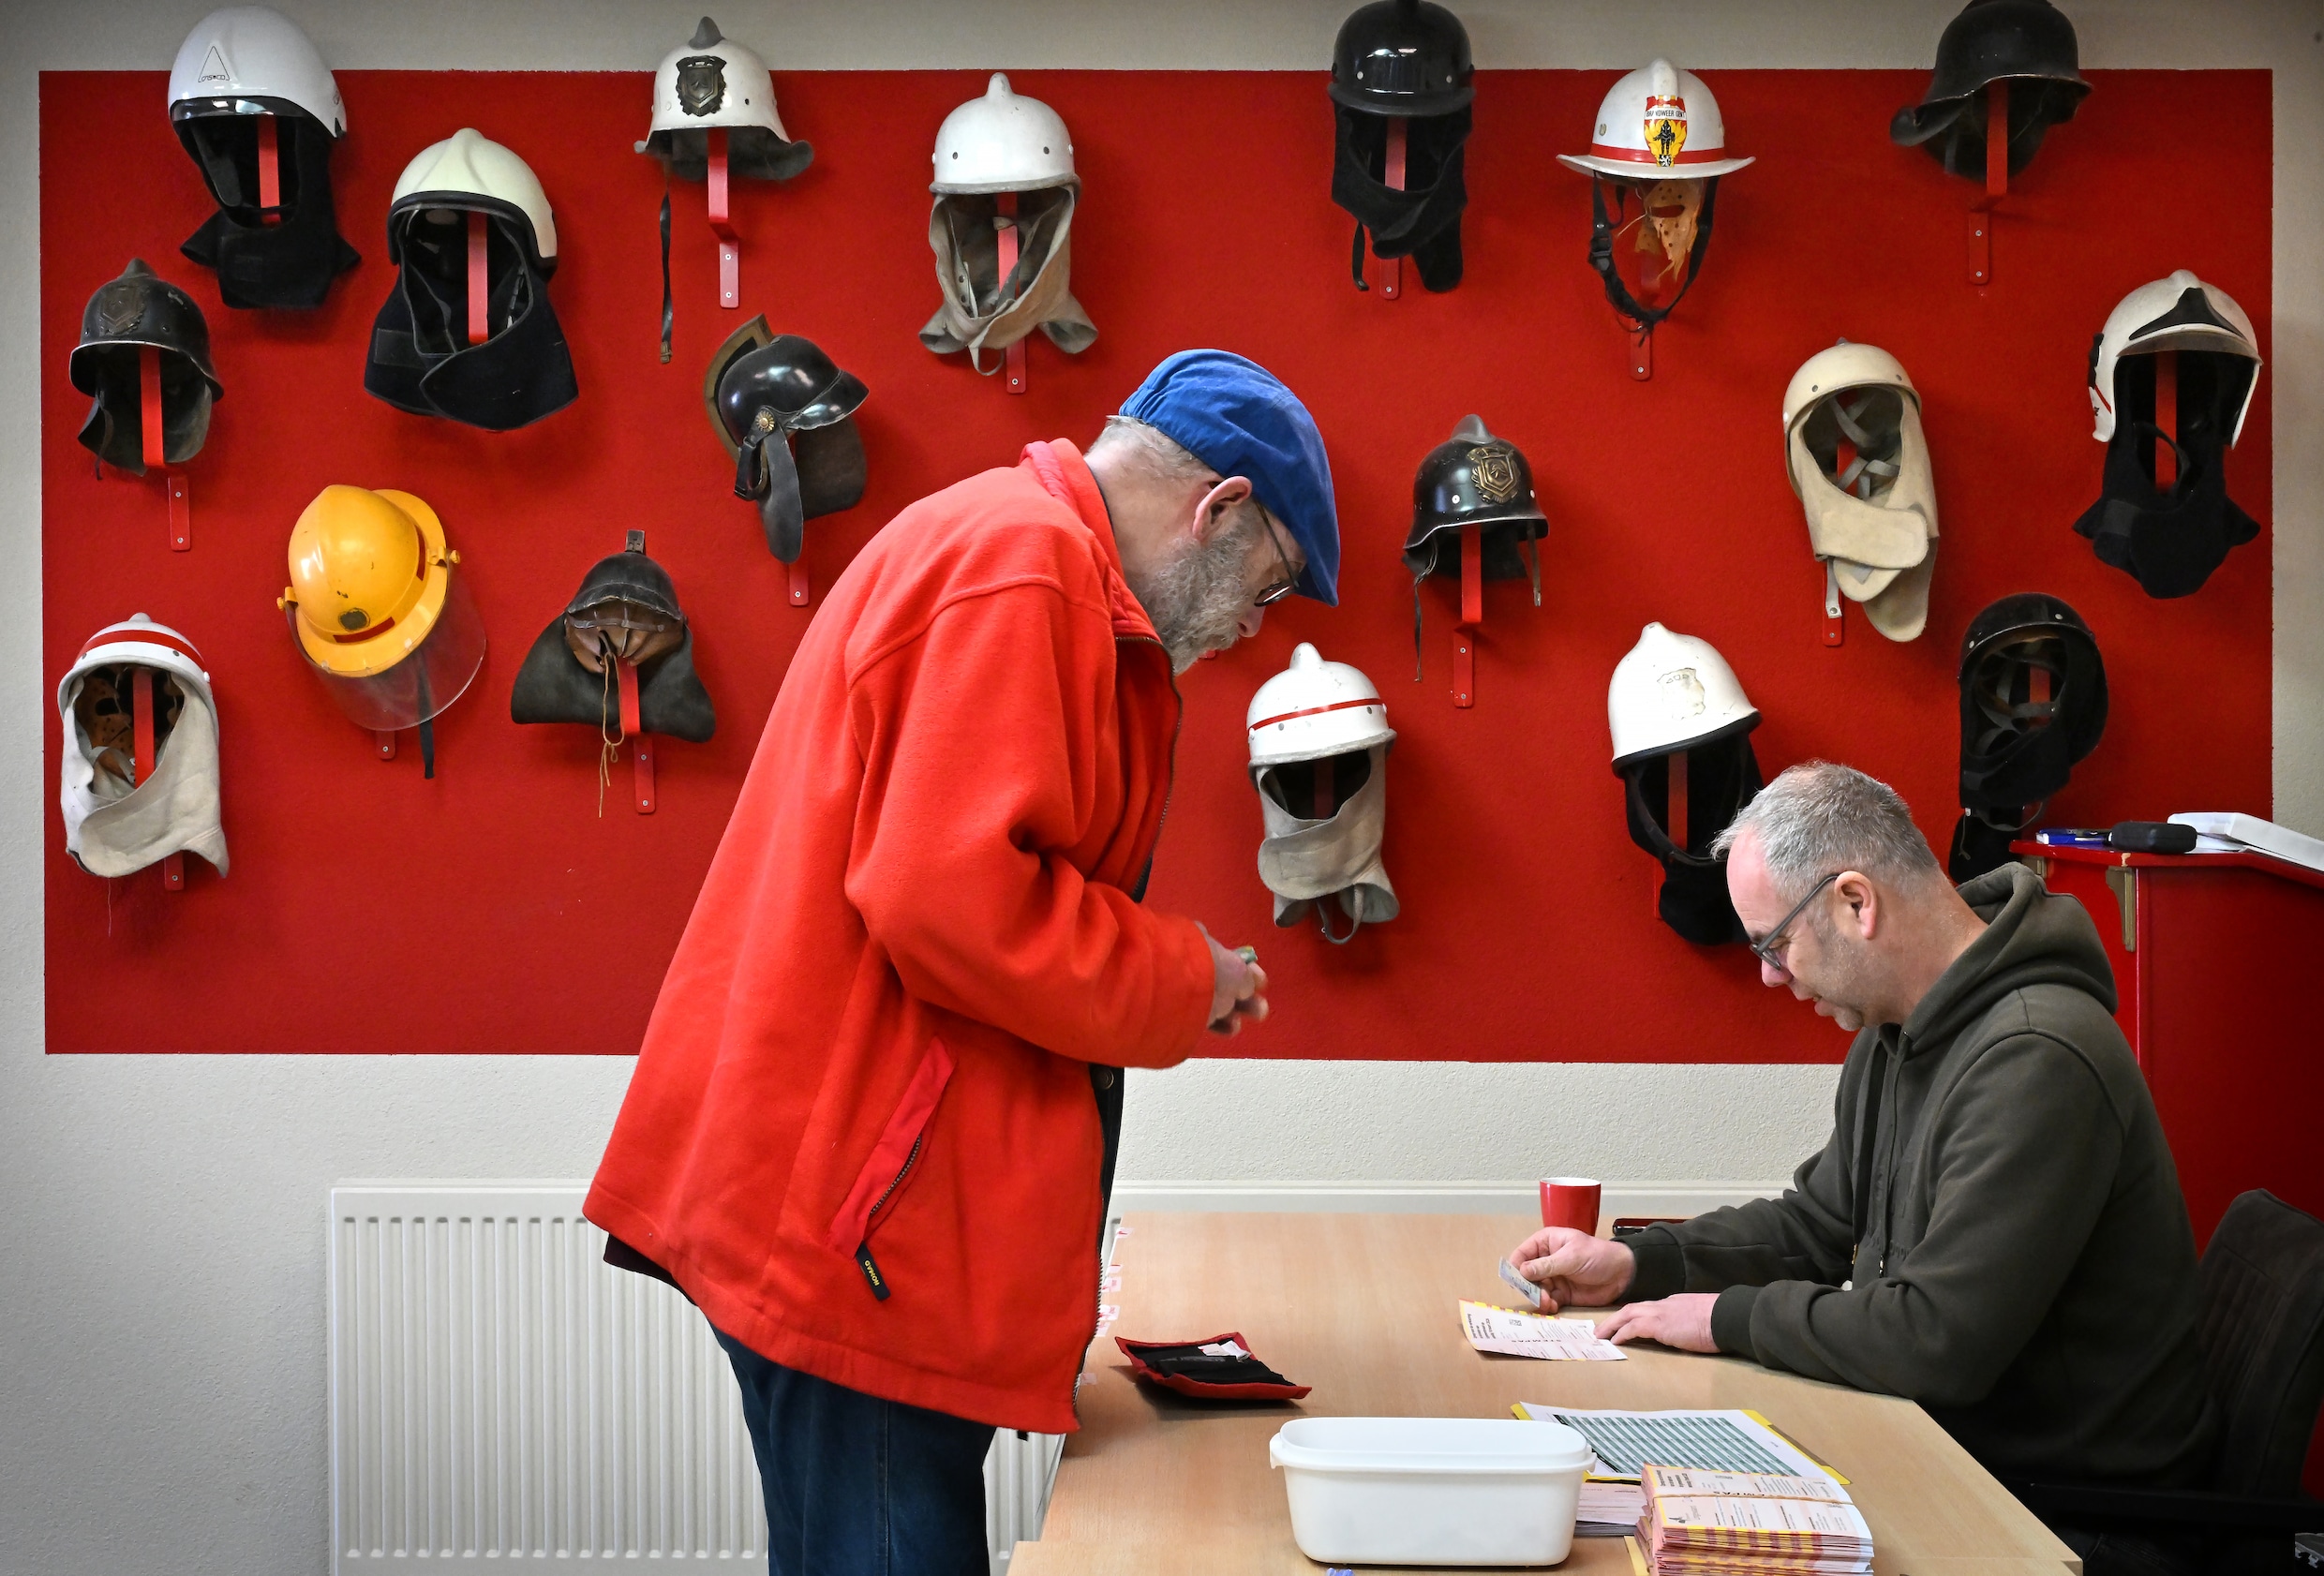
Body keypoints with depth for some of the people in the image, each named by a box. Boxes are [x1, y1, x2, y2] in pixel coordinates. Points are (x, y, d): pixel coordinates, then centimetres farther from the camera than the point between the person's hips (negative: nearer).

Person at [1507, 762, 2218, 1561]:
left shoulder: (2036, 1061, -27)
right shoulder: (1893, 1033, 6)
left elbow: (1938, 1341, -30)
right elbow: (1818, 1225, 16)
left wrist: (1731, 1317, -17)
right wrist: (1635, 1263, 5)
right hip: (1943, 1430, 8)